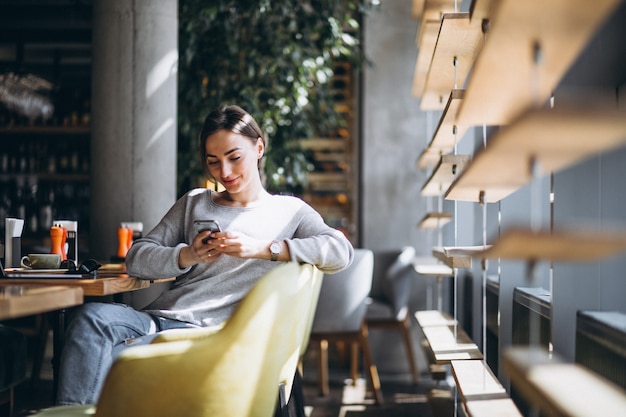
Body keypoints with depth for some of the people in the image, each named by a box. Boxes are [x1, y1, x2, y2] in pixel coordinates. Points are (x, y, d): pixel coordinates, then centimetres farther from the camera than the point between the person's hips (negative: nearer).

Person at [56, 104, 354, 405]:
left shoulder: (289, 211, 15)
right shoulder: (193, 203, 26)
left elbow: (341, 251, -5)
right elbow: (136, 258, 17)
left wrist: (262, 248, -12)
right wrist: (188, 256, -4)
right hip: (159, 316, 4)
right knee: (92, 317, -31)